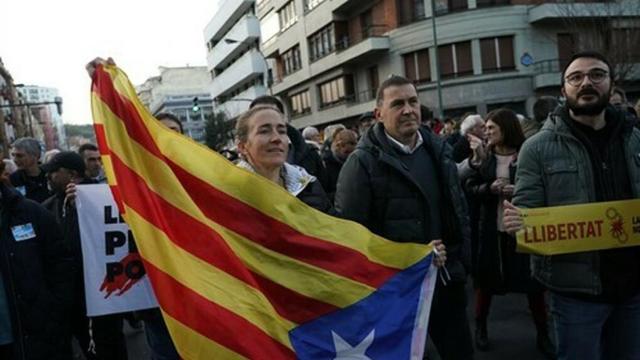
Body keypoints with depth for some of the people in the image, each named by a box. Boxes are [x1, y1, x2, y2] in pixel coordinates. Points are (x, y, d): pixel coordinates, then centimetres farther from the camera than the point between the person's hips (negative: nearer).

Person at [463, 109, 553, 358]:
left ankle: (542, 334, 25)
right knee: (486, 278, 12)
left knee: (533, 280, 7)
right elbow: (469, 188, 1)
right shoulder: (484, 157, 1)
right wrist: (489, 188, -18)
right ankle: (480, 327, 31)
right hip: (491, 227, 2)